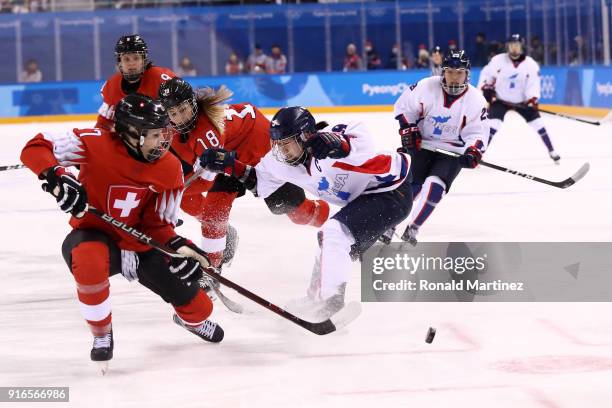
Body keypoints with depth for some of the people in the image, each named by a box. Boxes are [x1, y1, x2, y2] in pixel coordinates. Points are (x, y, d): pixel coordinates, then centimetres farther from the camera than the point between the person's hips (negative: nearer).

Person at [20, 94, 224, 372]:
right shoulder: (97, 144, -23)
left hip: (143, 244, 4)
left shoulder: (170, 169, -10)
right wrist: (57, 177, -42)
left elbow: (158, 224, -4)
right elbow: (35, 149, -23)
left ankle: (191, 319, 50)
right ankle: (102, 335, -16)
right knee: (88, 261, -43)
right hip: (94, 234, -4)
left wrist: (177, 246, -24)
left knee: (197, 309, 6)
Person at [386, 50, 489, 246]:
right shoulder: (426, 87, -13)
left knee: (434, 186, -19)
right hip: (421, 145, 1)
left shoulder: (475, 100, -12)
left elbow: (477, 133, -8)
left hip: (452, 152, 0)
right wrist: (408, 129, -9)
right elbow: (403, 106, 1)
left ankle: (412, 228, -9)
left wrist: (473, 152, -26)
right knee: (409, 184, -10)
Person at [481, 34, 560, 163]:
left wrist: (532, 100, -31)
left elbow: (533, 85, -17)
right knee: (493, 125, -20)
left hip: (522, 101, 1)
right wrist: (487, 88, -9)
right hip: (500, 100, -1)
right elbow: (487, 75, 3)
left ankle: (552, 151, 11)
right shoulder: (497, 60, -11)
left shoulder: (531, 65, -12)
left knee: (537, 122, -4)